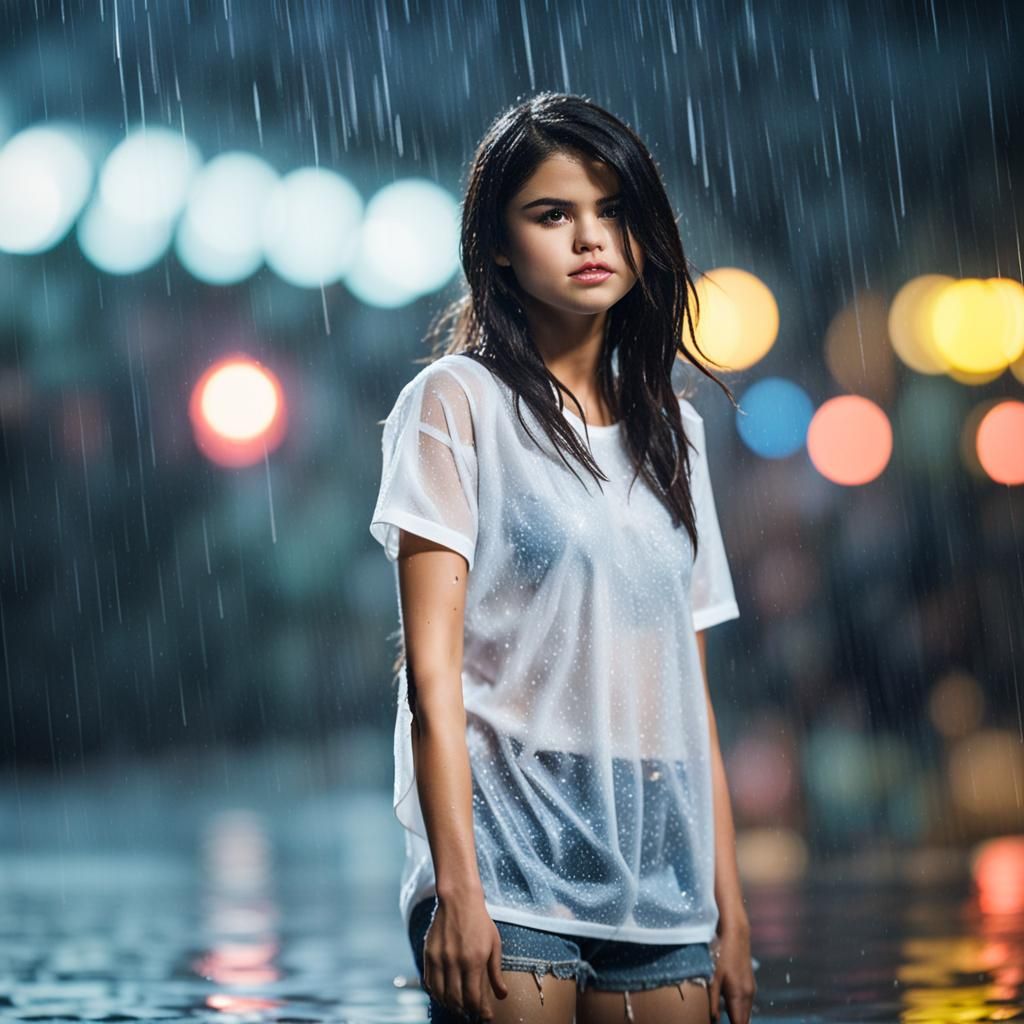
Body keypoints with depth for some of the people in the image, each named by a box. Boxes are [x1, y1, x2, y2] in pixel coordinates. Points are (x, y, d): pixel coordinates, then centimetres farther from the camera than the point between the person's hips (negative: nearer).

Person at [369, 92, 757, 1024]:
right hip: (511, 856, -5)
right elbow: (433, 667, -8)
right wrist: (457, 886, -15)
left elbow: (688, 681, 13)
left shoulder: (671, 428, 15)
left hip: (659, 868, 5)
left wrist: (729, 904, 9)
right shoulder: (459, 401, -1)